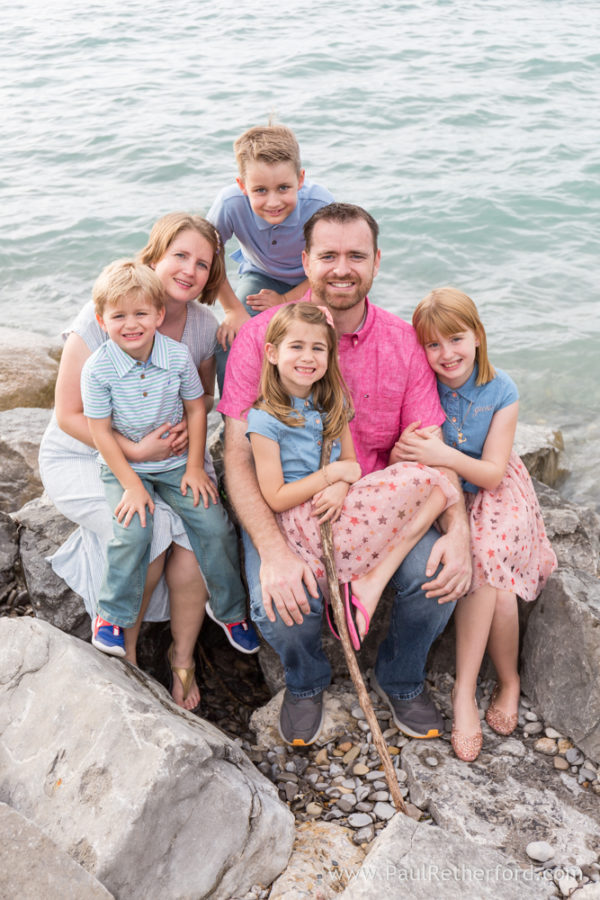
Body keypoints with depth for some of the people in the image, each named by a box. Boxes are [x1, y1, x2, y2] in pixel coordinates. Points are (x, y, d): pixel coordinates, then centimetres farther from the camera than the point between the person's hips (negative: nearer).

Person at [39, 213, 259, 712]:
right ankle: (124, 646, 0)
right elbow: (69, 415, -14)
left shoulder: (204, 325, -3)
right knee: (150, 529, -28)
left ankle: (183, 660, 3)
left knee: (194, 541, -22)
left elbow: (204, 395, 14)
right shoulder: (103, 316, -18)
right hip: (84, 458, -3)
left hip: (168, 454, 4)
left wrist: (188, 426, -10)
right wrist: (135, 450, -27)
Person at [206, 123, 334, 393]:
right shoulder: (230, 204, -32)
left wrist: (286, 300, -15)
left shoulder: (320, 205, -34)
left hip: (310, 283, -1)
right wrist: (233, 309, -7)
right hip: (261, 276, 1)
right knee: (229, 342, -18)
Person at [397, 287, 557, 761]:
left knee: (485, 564, -28)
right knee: (495, 588, -24)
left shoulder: (501, 390, -11)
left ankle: (464, 692, -10)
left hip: (493, 497, 0)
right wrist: (406, 449, -33)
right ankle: (509, 681, -2)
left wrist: (445, 456, -31)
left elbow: (493, 474, -13)